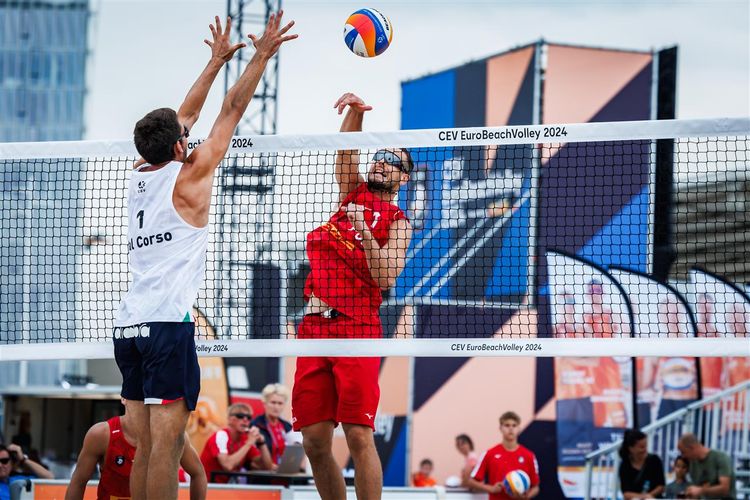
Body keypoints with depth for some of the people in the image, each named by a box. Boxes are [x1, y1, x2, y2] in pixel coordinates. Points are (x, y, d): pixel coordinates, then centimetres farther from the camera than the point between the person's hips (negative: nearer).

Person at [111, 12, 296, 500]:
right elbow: (232, 110, 4)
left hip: (129, 326, 7)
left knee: (145, 448, 8)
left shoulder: (139, 176, 15)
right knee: (167, 442, -10)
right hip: (168, 323, -7)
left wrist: (218, 60, 36)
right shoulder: (187, 176, -2)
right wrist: (262, 55, 10)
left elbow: (184, 118, 28)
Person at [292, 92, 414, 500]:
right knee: (314, 442, 0)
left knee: (358, 436, -14)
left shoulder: (397, 223, 5)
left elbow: (385, 278, -8)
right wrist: (355, 111, -10)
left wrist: (364, 231, -19)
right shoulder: (352, 193, 21)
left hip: (356, 328, -5)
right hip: (313, 325, 5)